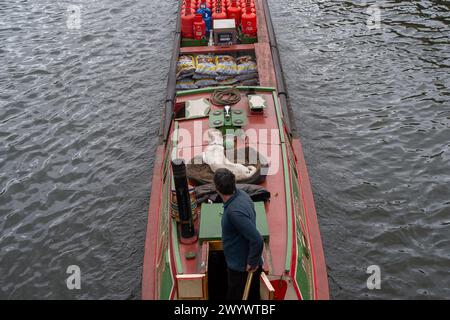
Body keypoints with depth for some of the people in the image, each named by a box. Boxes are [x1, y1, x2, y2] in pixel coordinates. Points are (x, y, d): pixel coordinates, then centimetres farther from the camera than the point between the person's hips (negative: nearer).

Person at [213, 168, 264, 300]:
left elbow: (257, 240, -34)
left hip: (242, 269, -9)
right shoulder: (242, 195, -4)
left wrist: (252, 263, -19)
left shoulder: (235, 211, -32)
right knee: (252, 297, 22)